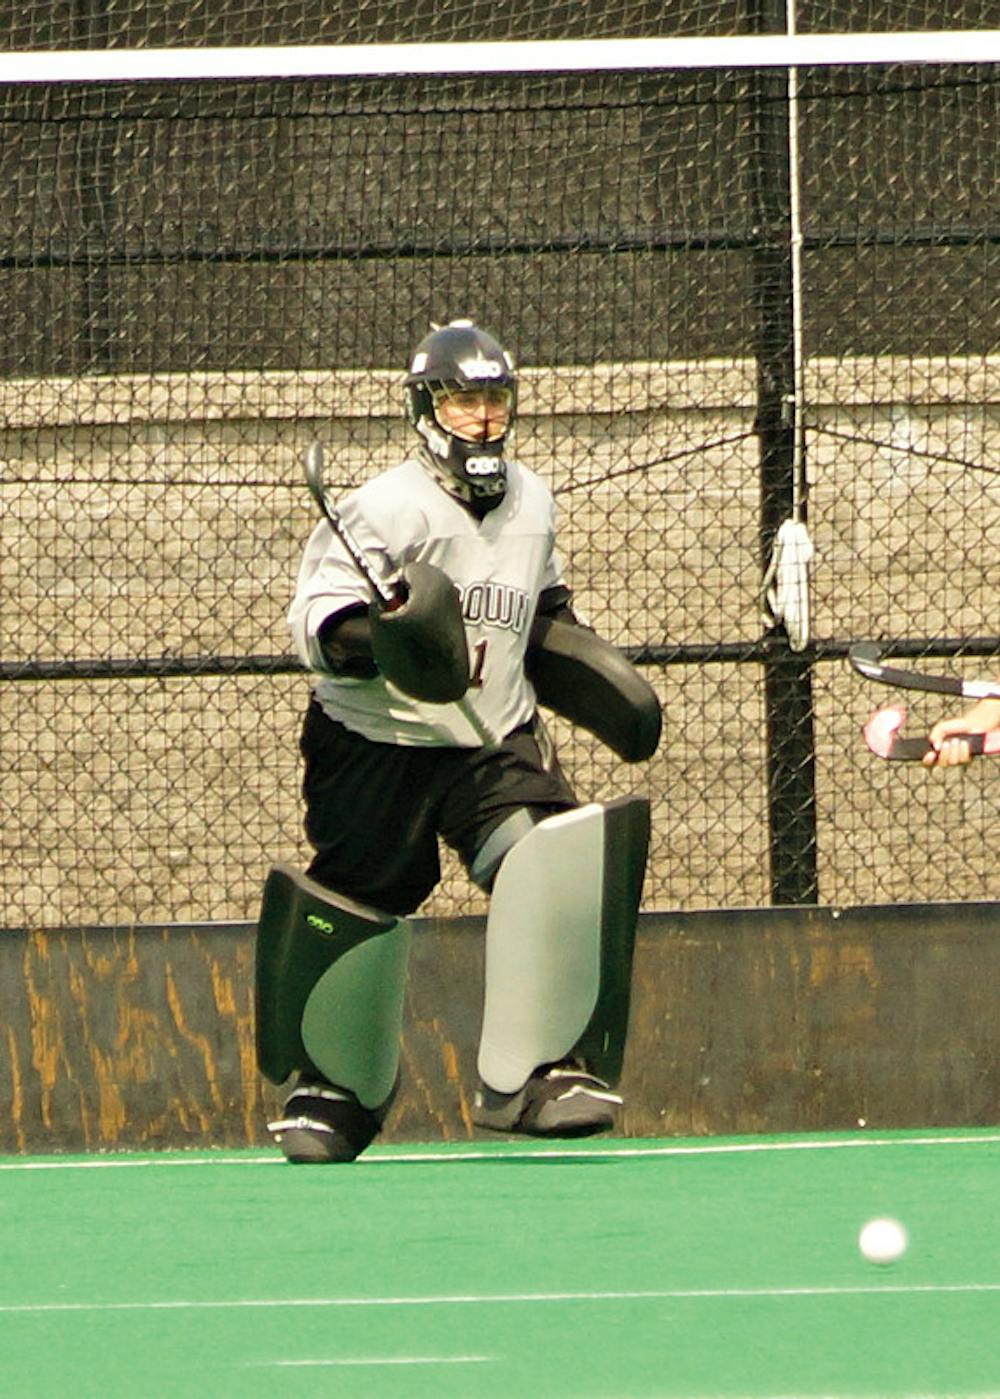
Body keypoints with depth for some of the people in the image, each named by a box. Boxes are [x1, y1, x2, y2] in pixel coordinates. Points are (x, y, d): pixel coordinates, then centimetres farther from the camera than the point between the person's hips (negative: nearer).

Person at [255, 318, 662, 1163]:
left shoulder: (532, 502, 8)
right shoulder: (386, 508, -12)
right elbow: (315, 616, -19)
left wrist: (570, 655, 15)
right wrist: (373, 639, -37)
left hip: (496, 744, 4)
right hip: (376, 747, -4)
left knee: (559, 868, -21)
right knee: (357, 914, 0)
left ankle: (531, 1075, -19)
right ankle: (336, 1092, 25)